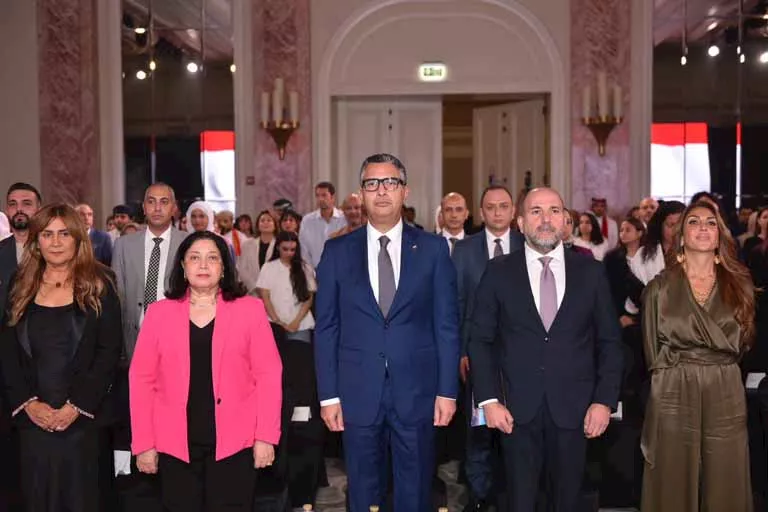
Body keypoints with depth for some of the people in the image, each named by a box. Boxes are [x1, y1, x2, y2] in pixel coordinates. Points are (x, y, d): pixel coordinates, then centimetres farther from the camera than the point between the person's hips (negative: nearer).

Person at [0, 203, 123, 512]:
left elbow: (109, 352, -5)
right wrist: (28, 403, -7)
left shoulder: (98, 286, 0)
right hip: (32, 417, 2)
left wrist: (75, 407, -12)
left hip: (81, 419, -2)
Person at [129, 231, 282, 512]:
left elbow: (268, 374, -1)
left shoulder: (250, 309, 2)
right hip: (176, 444, 1)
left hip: (234, 442, -1)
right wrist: (144, 443, 0)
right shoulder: (159, 313, 6)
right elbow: (142, 379, 4)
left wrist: (266, 436, -6)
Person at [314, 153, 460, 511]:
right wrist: (328, 395, -1)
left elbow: (446, 324, 0)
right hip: (358, 393, 1)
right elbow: (326, 328, 3)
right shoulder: (337, 251, 2)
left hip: (417, 390, 0)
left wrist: (447, 390, -4)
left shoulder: (433, 248, 1)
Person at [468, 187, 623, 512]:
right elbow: (480, 340, 2)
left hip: (574, 409, 1)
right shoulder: (498, 272, 1)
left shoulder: (591, 272, 3)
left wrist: (605, 400, -3)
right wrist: (488, 400, -6)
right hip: (517, 409, -1)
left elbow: (609, 342, 5)